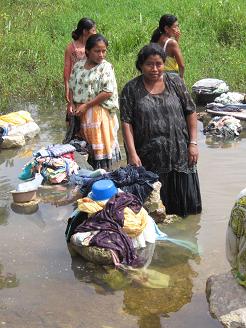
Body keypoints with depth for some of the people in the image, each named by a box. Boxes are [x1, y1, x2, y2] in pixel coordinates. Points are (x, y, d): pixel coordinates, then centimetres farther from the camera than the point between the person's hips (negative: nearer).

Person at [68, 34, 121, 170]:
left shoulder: (106, 67, -8)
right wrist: (72, 103, -4)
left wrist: (86, 105, -15)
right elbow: (72, 87, 14)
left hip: (99, 113, -5)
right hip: (80, 113, 5)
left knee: (101, 146, -1)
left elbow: (108, 92, -15)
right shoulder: (78, 66, 7)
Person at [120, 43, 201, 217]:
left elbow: (191, 112, 6)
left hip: (179, 155, 2)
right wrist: (132, 153, -13)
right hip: (148, 158, -1)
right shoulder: (131, 89, -1)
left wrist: (193, 143, -1)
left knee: (184, 202, 8)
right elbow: (126, 122, -6)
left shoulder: (175, 82, 4)